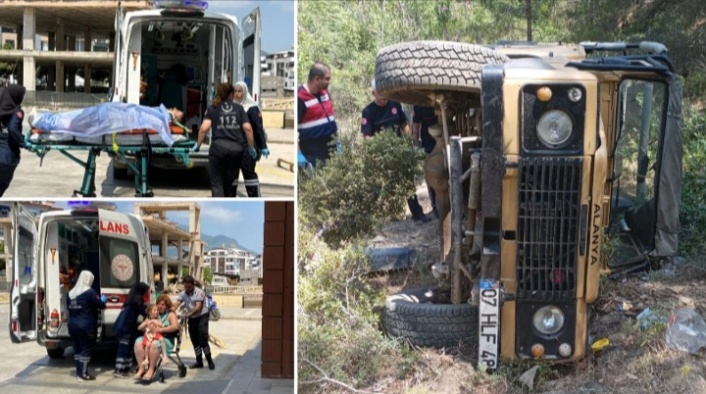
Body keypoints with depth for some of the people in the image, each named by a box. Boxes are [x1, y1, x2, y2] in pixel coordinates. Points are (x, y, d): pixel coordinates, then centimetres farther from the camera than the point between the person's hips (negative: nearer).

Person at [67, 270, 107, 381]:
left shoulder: (71, 293, 10)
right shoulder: (90, 292, -11)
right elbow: (100, 304, -7)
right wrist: (103, 300, 13)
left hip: (73, 325, 7)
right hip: (86, 326, -7)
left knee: (77, 349, 13)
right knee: (85, 349, -1)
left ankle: (79, 372, 17)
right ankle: (83, 374, -1)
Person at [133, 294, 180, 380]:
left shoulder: (171, 314, 6)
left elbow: (175, 327, -14)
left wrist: (161, 329, -18)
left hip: (166, 340, -5)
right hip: (151, 337, 5)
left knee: (154, 344, -39)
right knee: (138, 342, -24)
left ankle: (151, 370, -29)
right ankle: (141, 369, -27)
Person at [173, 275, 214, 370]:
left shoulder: (199, 293, -16)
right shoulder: (183, 294, 1)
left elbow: (198, 307, -26)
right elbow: (176, 304, -11)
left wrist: (189, 314, -41)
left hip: (202, 316, -6)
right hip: (192, 318, 6)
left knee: (203, 339, -12)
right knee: (195, 340, 9)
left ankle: (210, 361, -3)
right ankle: (199, 362, 18)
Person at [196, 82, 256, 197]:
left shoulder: (212, 108, 10)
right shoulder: (239, 108, 13)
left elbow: (204, 128, -4)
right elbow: (248, 128, 3)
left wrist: (198, 144, 7)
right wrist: (251, 148, 10)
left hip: (218, 147, -2)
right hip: (236, 148, 2)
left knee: (217, 184, 3)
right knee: (229, 183, 18)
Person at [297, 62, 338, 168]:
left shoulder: (324, 91, 7)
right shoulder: (300, 98, -18)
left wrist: (336, 140, 17)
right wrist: (298, 154, -23)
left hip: (329, 148, 8)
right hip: (312, 153, -8)